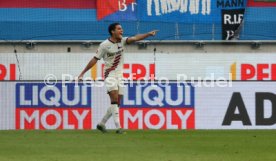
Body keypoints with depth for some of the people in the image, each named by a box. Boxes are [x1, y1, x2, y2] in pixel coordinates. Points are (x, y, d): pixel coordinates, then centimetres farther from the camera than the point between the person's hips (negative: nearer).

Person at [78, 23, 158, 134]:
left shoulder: (122, 41, 3)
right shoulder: (105, 45, -10)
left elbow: (135, 38, -13)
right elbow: (94, 59, -5)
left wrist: (148, 34, -29)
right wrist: (82, 73, -4)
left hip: (119, 75, 6)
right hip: (110, 75, -6)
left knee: (116, 103, 7)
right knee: (114, 98, -19)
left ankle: (101, 124, 22)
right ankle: (118, 127, -23)